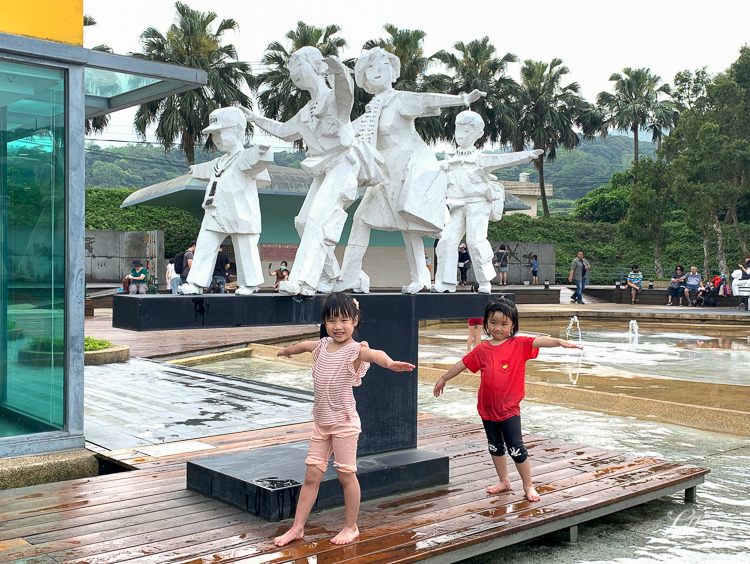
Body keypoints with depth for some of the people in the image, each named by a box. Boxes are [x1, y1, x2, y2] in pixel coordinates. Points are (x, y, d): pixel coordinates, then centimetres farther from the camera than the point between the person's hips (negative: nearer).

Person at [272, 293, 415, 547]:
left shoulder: (355, 350, -15)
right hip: (321, 422, 6)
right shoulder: (323, 345, 5)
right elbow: (304, 345, 28)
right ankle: (297, 527, 18)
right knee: (312, 475, 10)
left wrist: (390, 363, -60)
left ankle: (351, 527, 20)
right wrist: (286, 351, 48)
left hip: (344, 422, -6)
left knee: (346, 474, 4)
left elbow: (374, 353, -38)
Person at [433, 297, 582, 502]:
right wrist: (444, 378, 23)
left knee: (516, 449, -1)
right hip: (487, 408, 4)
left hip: (509, 408, -4)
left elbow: (538, 341, -23)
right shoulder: (482, 350, 3)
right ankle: (504, 481, 32)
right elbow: (464, 363, 14)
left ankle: (528, 486, 14)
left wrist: (559, 341, -40)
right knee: (495, 446, 16)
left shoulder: (519, 344, -7)